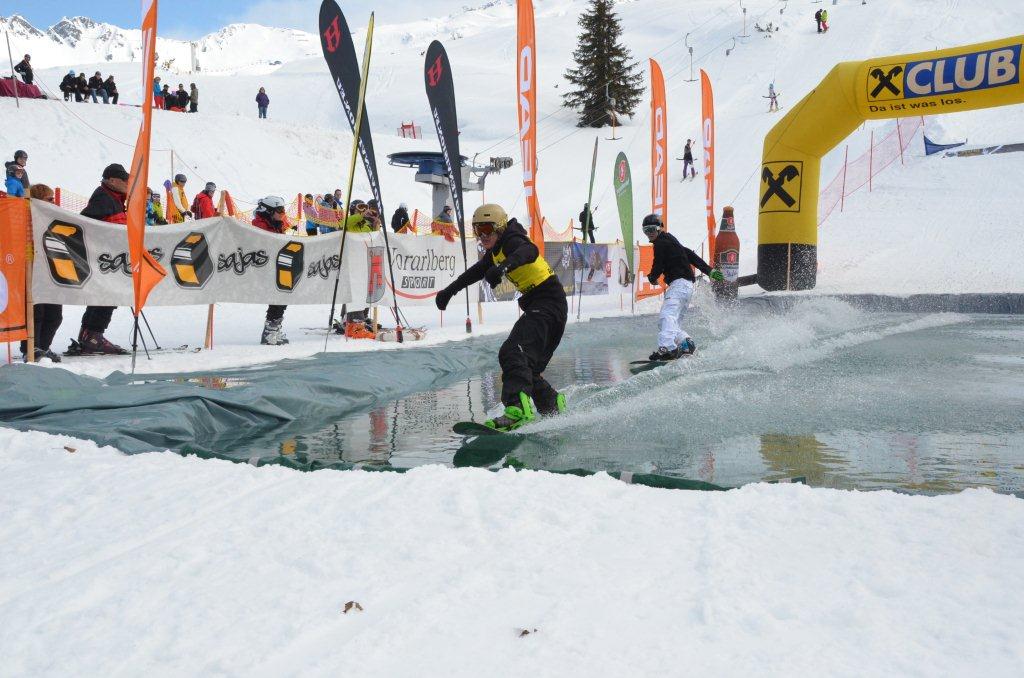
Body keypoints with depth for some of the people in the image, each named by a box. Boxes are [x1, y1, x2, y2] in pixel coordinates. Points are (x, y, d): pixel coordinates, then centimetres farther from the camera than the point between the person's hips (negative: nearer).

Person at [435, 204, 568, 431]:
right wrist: (449, 290, 41)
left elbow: (529, 251, -37)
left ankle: (517, 410, -41)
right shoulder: (496, 250, 17)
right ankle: (553, 406, 23)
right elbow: (478, 270, 34)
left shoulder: (511, 240, -12)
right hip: (538, 307, 10)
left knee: (513, 352, -26)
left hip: (548, 304, -10)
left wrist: (504, 266, -55)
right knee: (528, 367, 13)